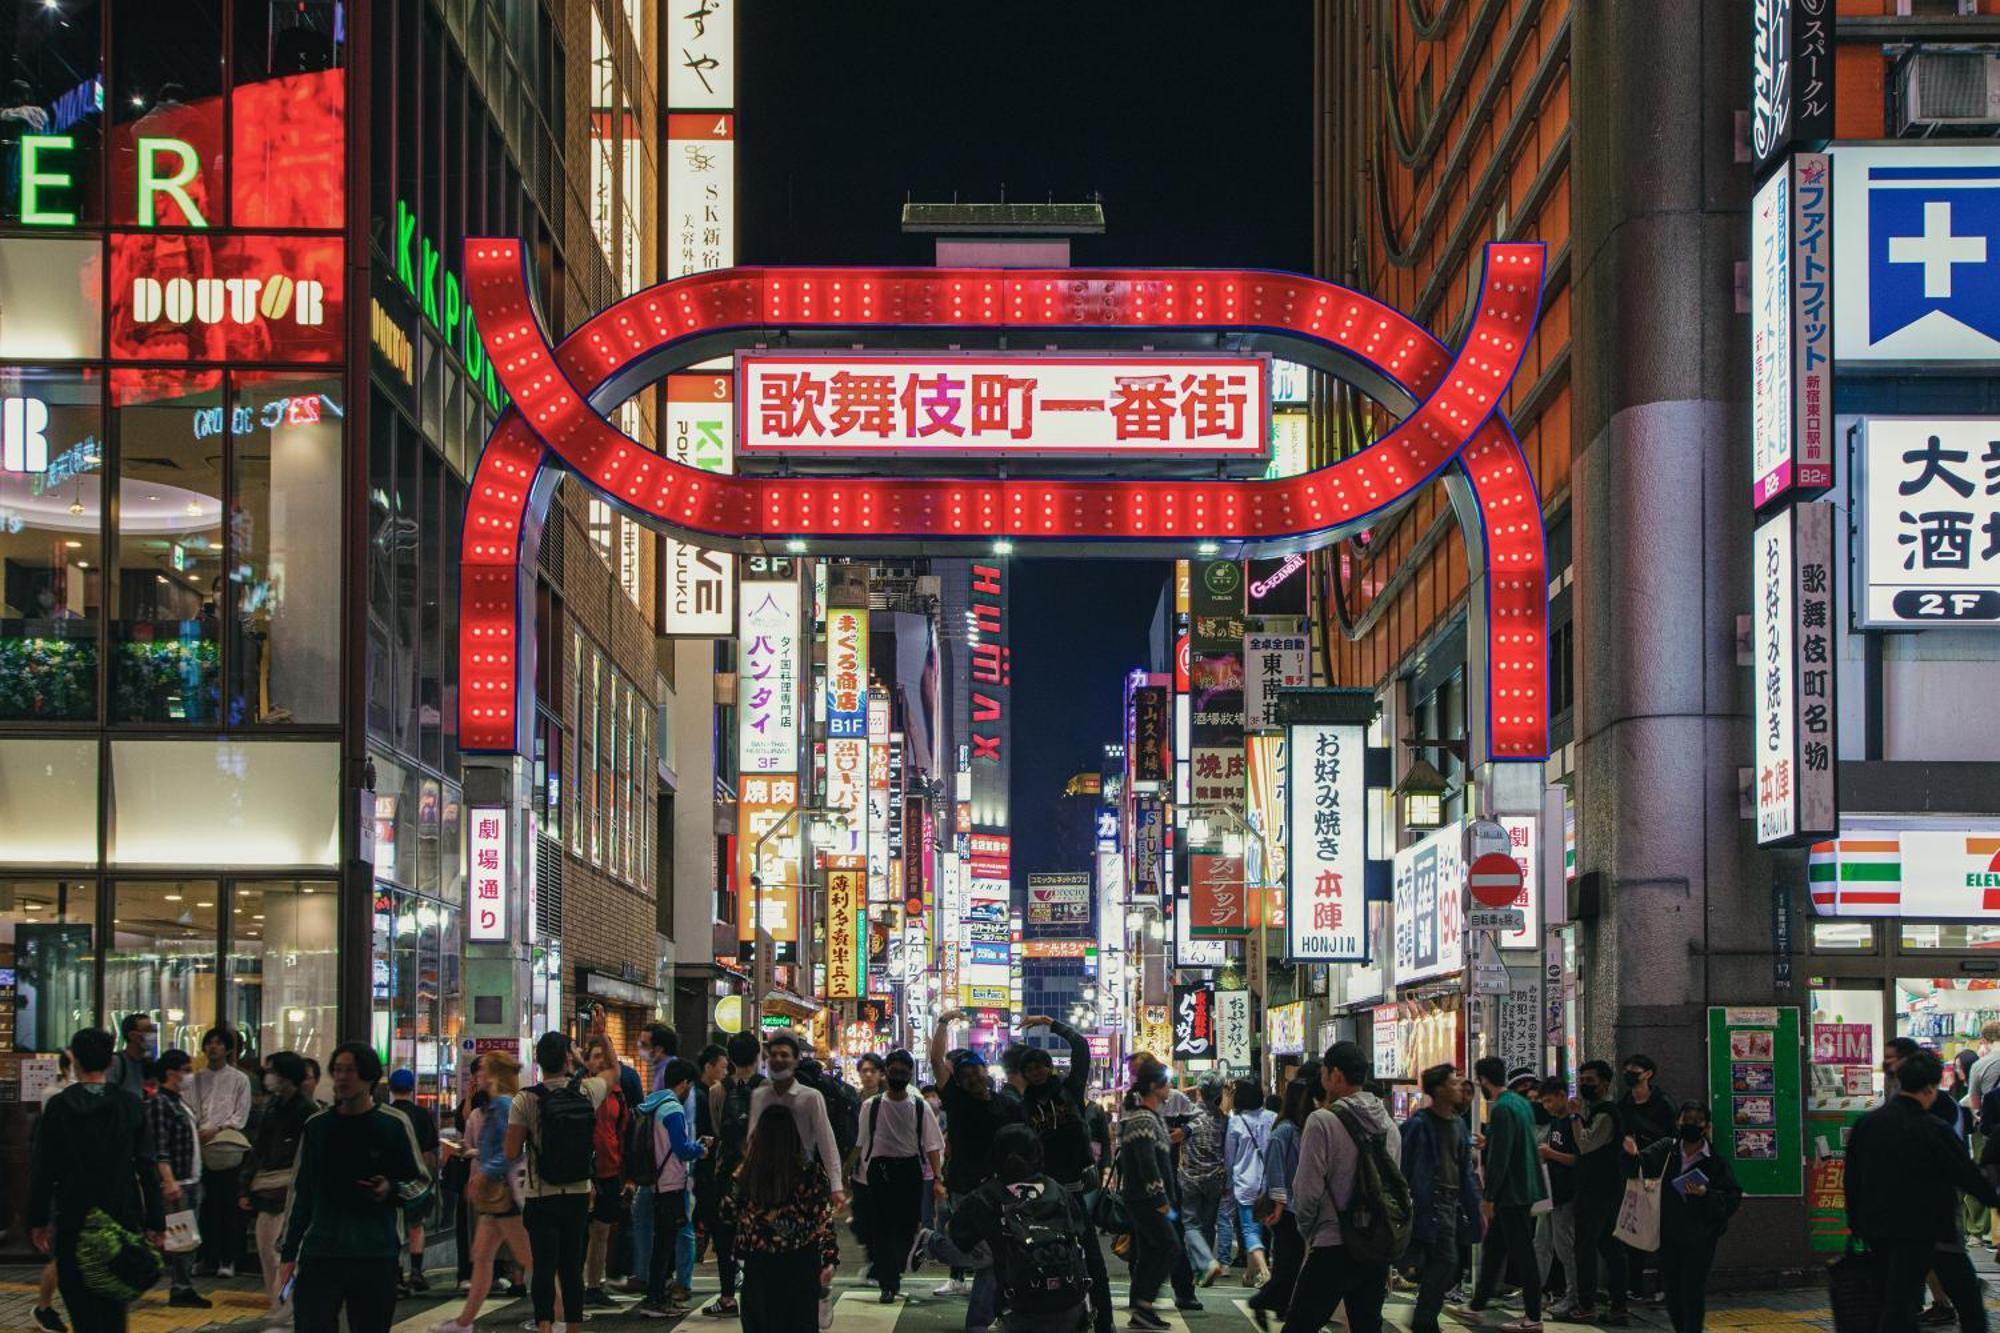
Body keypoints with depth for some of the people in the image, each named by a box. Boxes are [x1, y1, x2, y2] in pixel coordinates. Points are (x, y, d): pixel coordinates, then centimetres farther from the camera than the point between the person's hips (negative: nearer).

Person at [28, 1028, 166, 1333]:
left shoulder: (57, 1107, -5)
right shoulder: (130, 1105, -1)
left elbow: (42, 1170, -3)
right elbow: (148, 1167, -1)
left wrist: (38, 1220, 5)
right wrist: (155, 1222, 4)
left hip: (72, 1219, -2)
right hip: (123, 1217, 2)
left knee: (79, 1299, 2)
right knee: (114, 1305, 14)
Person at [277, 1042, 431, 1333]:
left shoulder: (393, 1126, 0)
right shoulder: (317, 1126, 8)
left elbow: (421, 1181, 9)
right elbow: (301, 1192, 15)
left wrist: (392, 1191, -13)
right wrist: (288, 1251, 12)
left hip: (377, 1255, -2)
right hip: (320, 1254, 2)